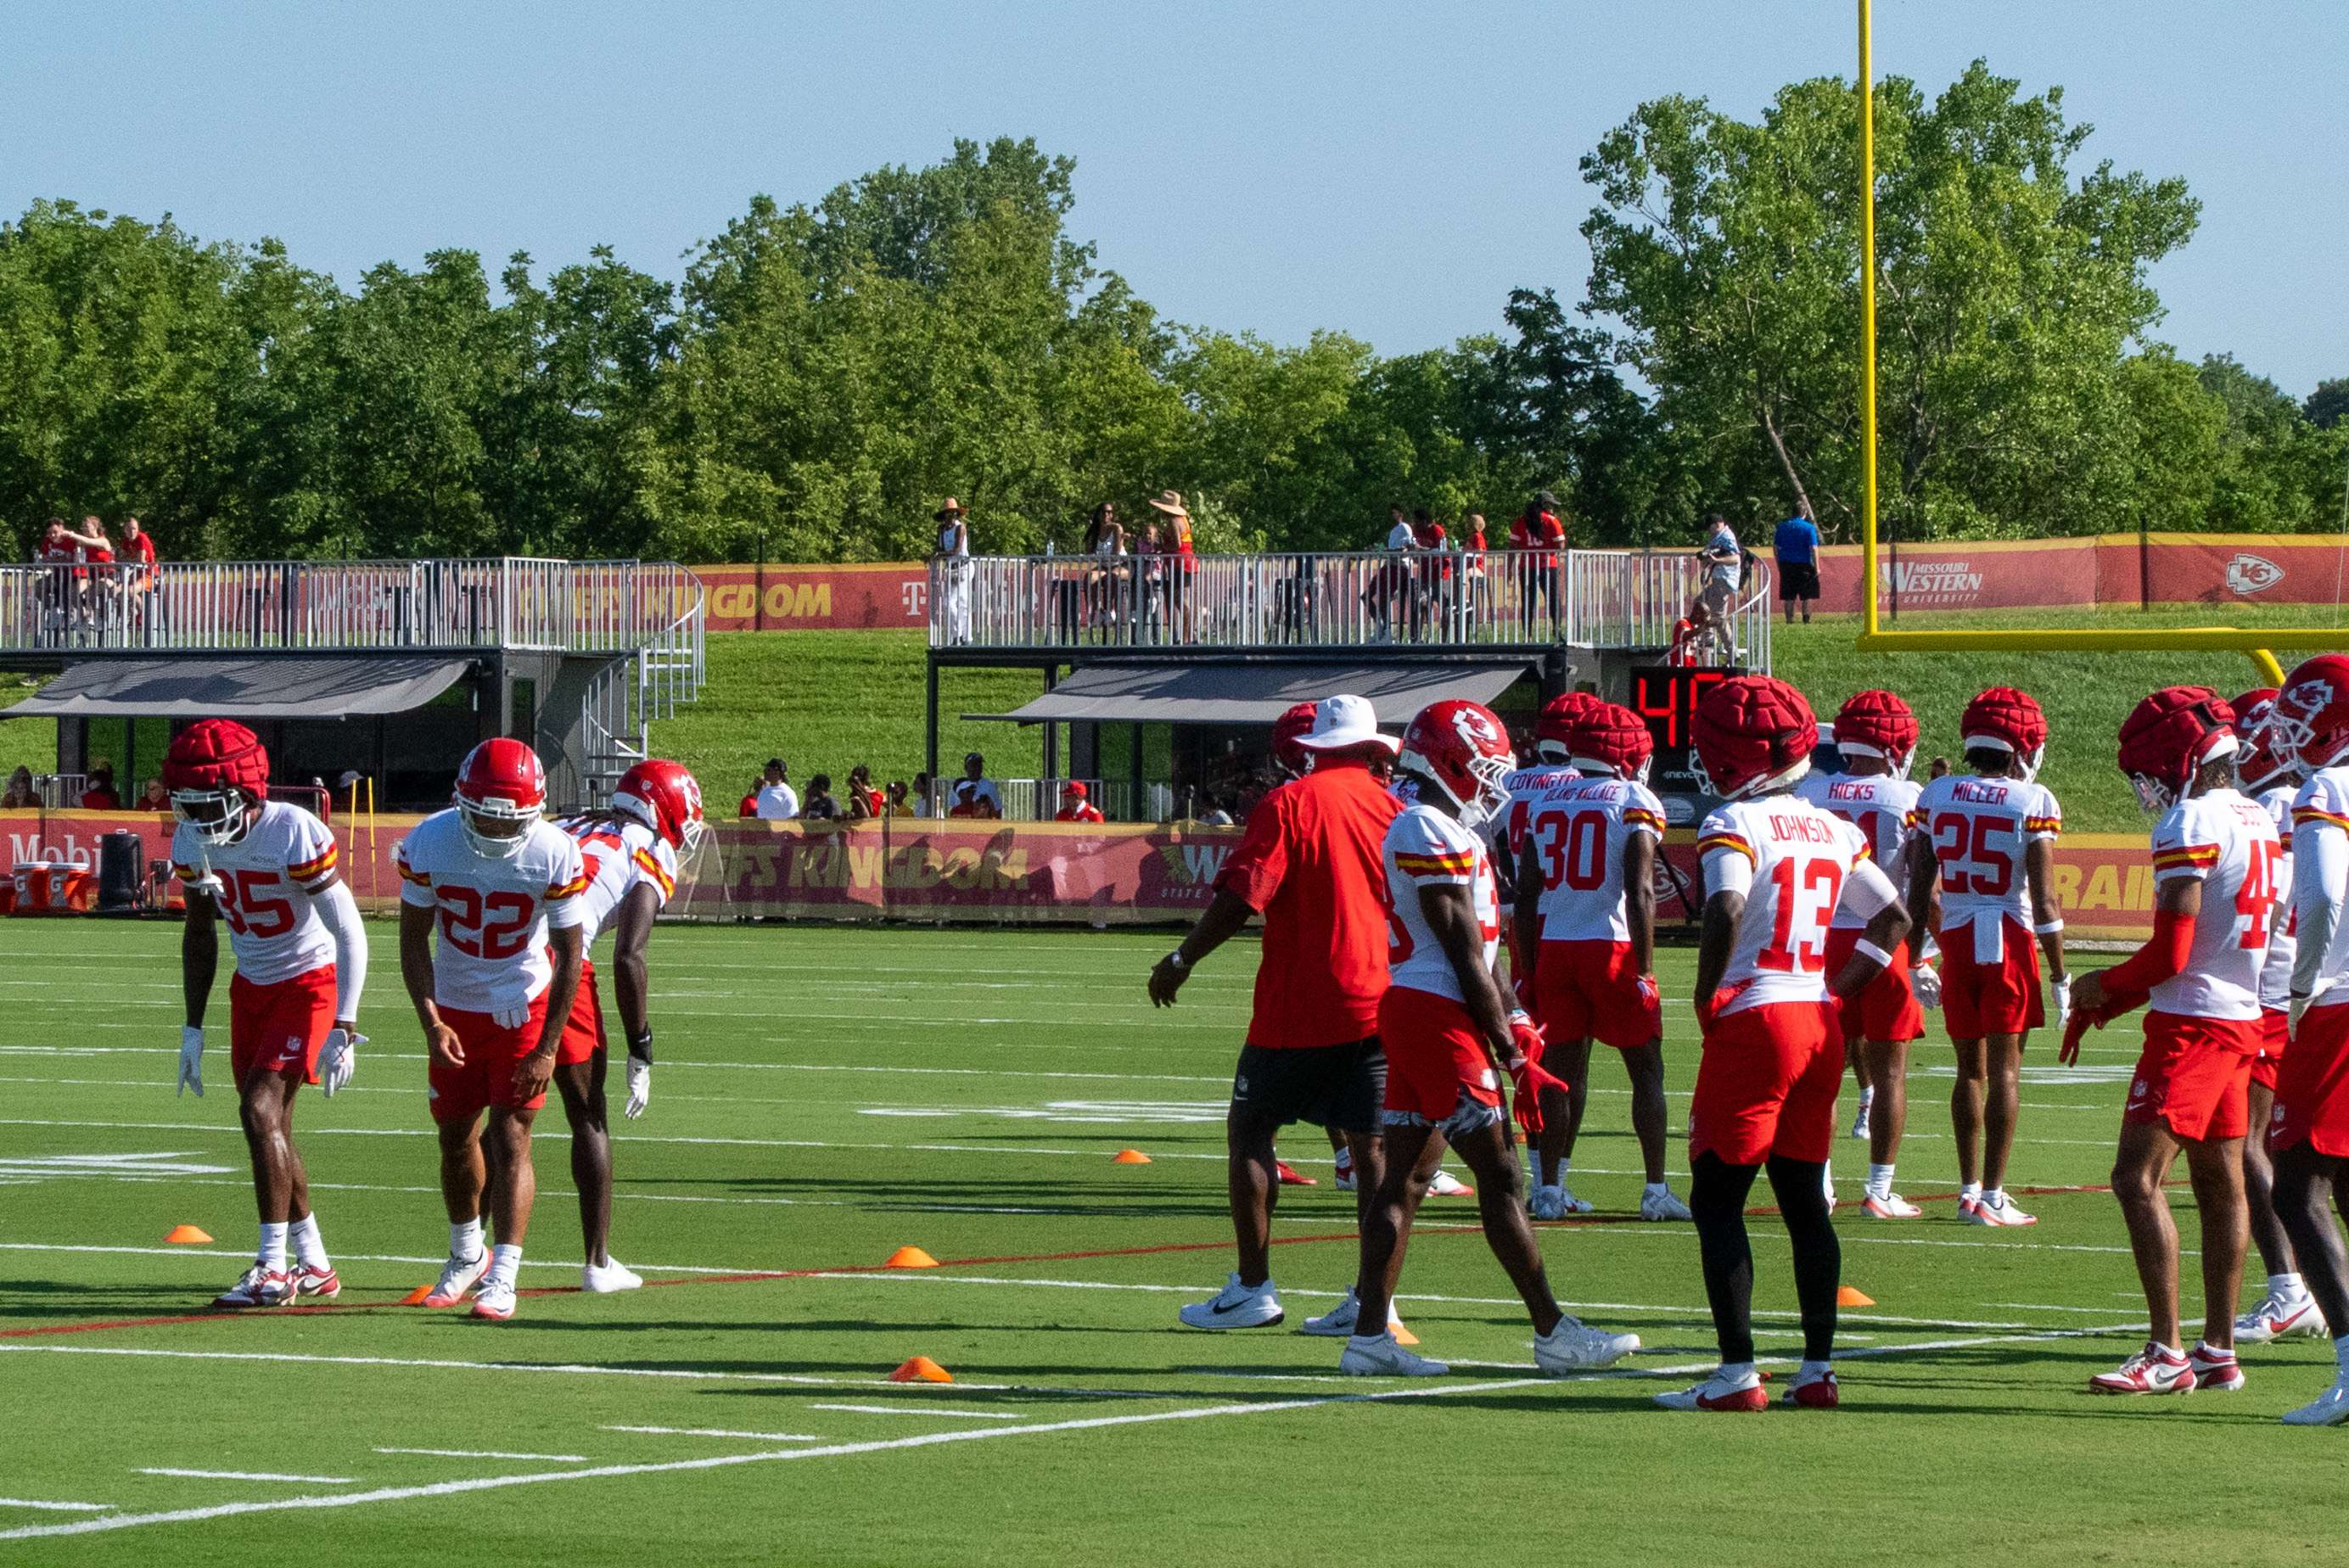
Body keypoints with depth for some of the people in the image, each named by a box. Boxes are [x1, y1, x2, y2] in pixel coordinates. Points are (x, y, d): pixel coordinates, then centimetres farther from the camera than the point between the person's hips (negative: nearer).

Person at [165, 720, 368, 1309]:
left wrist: (343, 1030, -25)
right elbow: (199, 934, 10)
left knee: (261, 1111, -18)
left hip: (310, 980, -7)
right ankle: (314, 1267, 22)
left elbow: (350, 934, -22)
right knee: (270, 1127, 9)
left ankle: (273, 1268, -12)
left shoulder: (295, 834, -26)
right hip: (252, 986, 7)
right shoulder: (192, 840, -5)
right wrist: (193, 1028, 9)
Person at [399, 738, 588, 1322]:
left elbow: (569, 955, -14)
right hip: (456, 1010, 3)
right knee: (456, 1138, 10)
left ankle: (502, 1278, -15)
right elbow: (414, 940, -7)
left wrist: (548, 1048, -17)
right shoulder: (429, 843, -17)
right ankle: (467, 1257, 34)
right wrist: (431, 1023, -18)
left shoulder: (555, 854, -22)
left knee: (510, 1137, -12)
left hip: (525, 1009, -3)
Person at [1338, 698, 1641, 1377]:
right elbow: (1466, 957, -16)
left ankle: (1368, 1335, 7)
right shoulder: (1435, 836, -15)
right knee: (1500, 1178, -5)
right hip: (1438, 1017, -10)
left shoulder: (1426, 831, 17)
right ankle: (1553, 1333, -2)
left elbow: (1476, 949, 21)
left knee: (1404, 1177, 9)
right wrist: (1512, 1055, -13)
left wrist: (1514, 1023, 18)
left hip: (1406, 1013, 10)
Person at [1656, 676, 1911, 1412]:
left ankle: (1737, 1372, -6)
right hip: (1818, 1022, 7)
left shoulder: (1737, 825, -10)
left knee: (1717, 1199, 0)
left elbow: (1727, 910, -26)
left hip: (1754, 1021, -7)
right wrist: (1837, 991, 16)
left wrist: (1706, 999, -14)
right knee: (1804, 1200, 13)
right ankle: (1818, 1370, 13)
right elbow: (1894, 918, 17)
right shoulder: (1832, 831, 12)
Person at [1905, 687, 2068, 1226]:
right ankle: (1991, 1196, -2)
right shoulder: (2032, 802, -7)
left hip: (1956, 941, 4)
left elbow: (1918, 890, 6)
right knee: (2004, 1069, 0)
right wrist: (2059, 978, -4)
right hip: (2010, 939, -4)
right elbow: (2044, 901, -10)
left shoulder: (1937, 795, 4)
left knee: (1970, 1069, 14)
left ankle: (1969, 1189, 16)